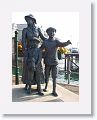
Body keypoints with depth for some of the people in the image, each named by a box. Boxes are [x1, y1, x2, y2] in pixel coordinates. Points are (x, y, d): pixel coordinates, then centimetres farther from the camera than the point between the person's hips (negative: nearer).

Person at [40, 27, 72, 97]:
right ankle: (46, 86, 35)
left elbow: (62, 44, -27)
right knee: (47, 75, 15)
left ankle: (54, 91, 7)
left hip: (54, 62, -2)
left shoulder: (56, 41, -7)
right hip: (47, 62, 2)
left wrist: (67, 43, -47)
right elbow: (41, 49, 9)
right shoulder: (45, 42, 1)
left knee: (54, 77, -1)